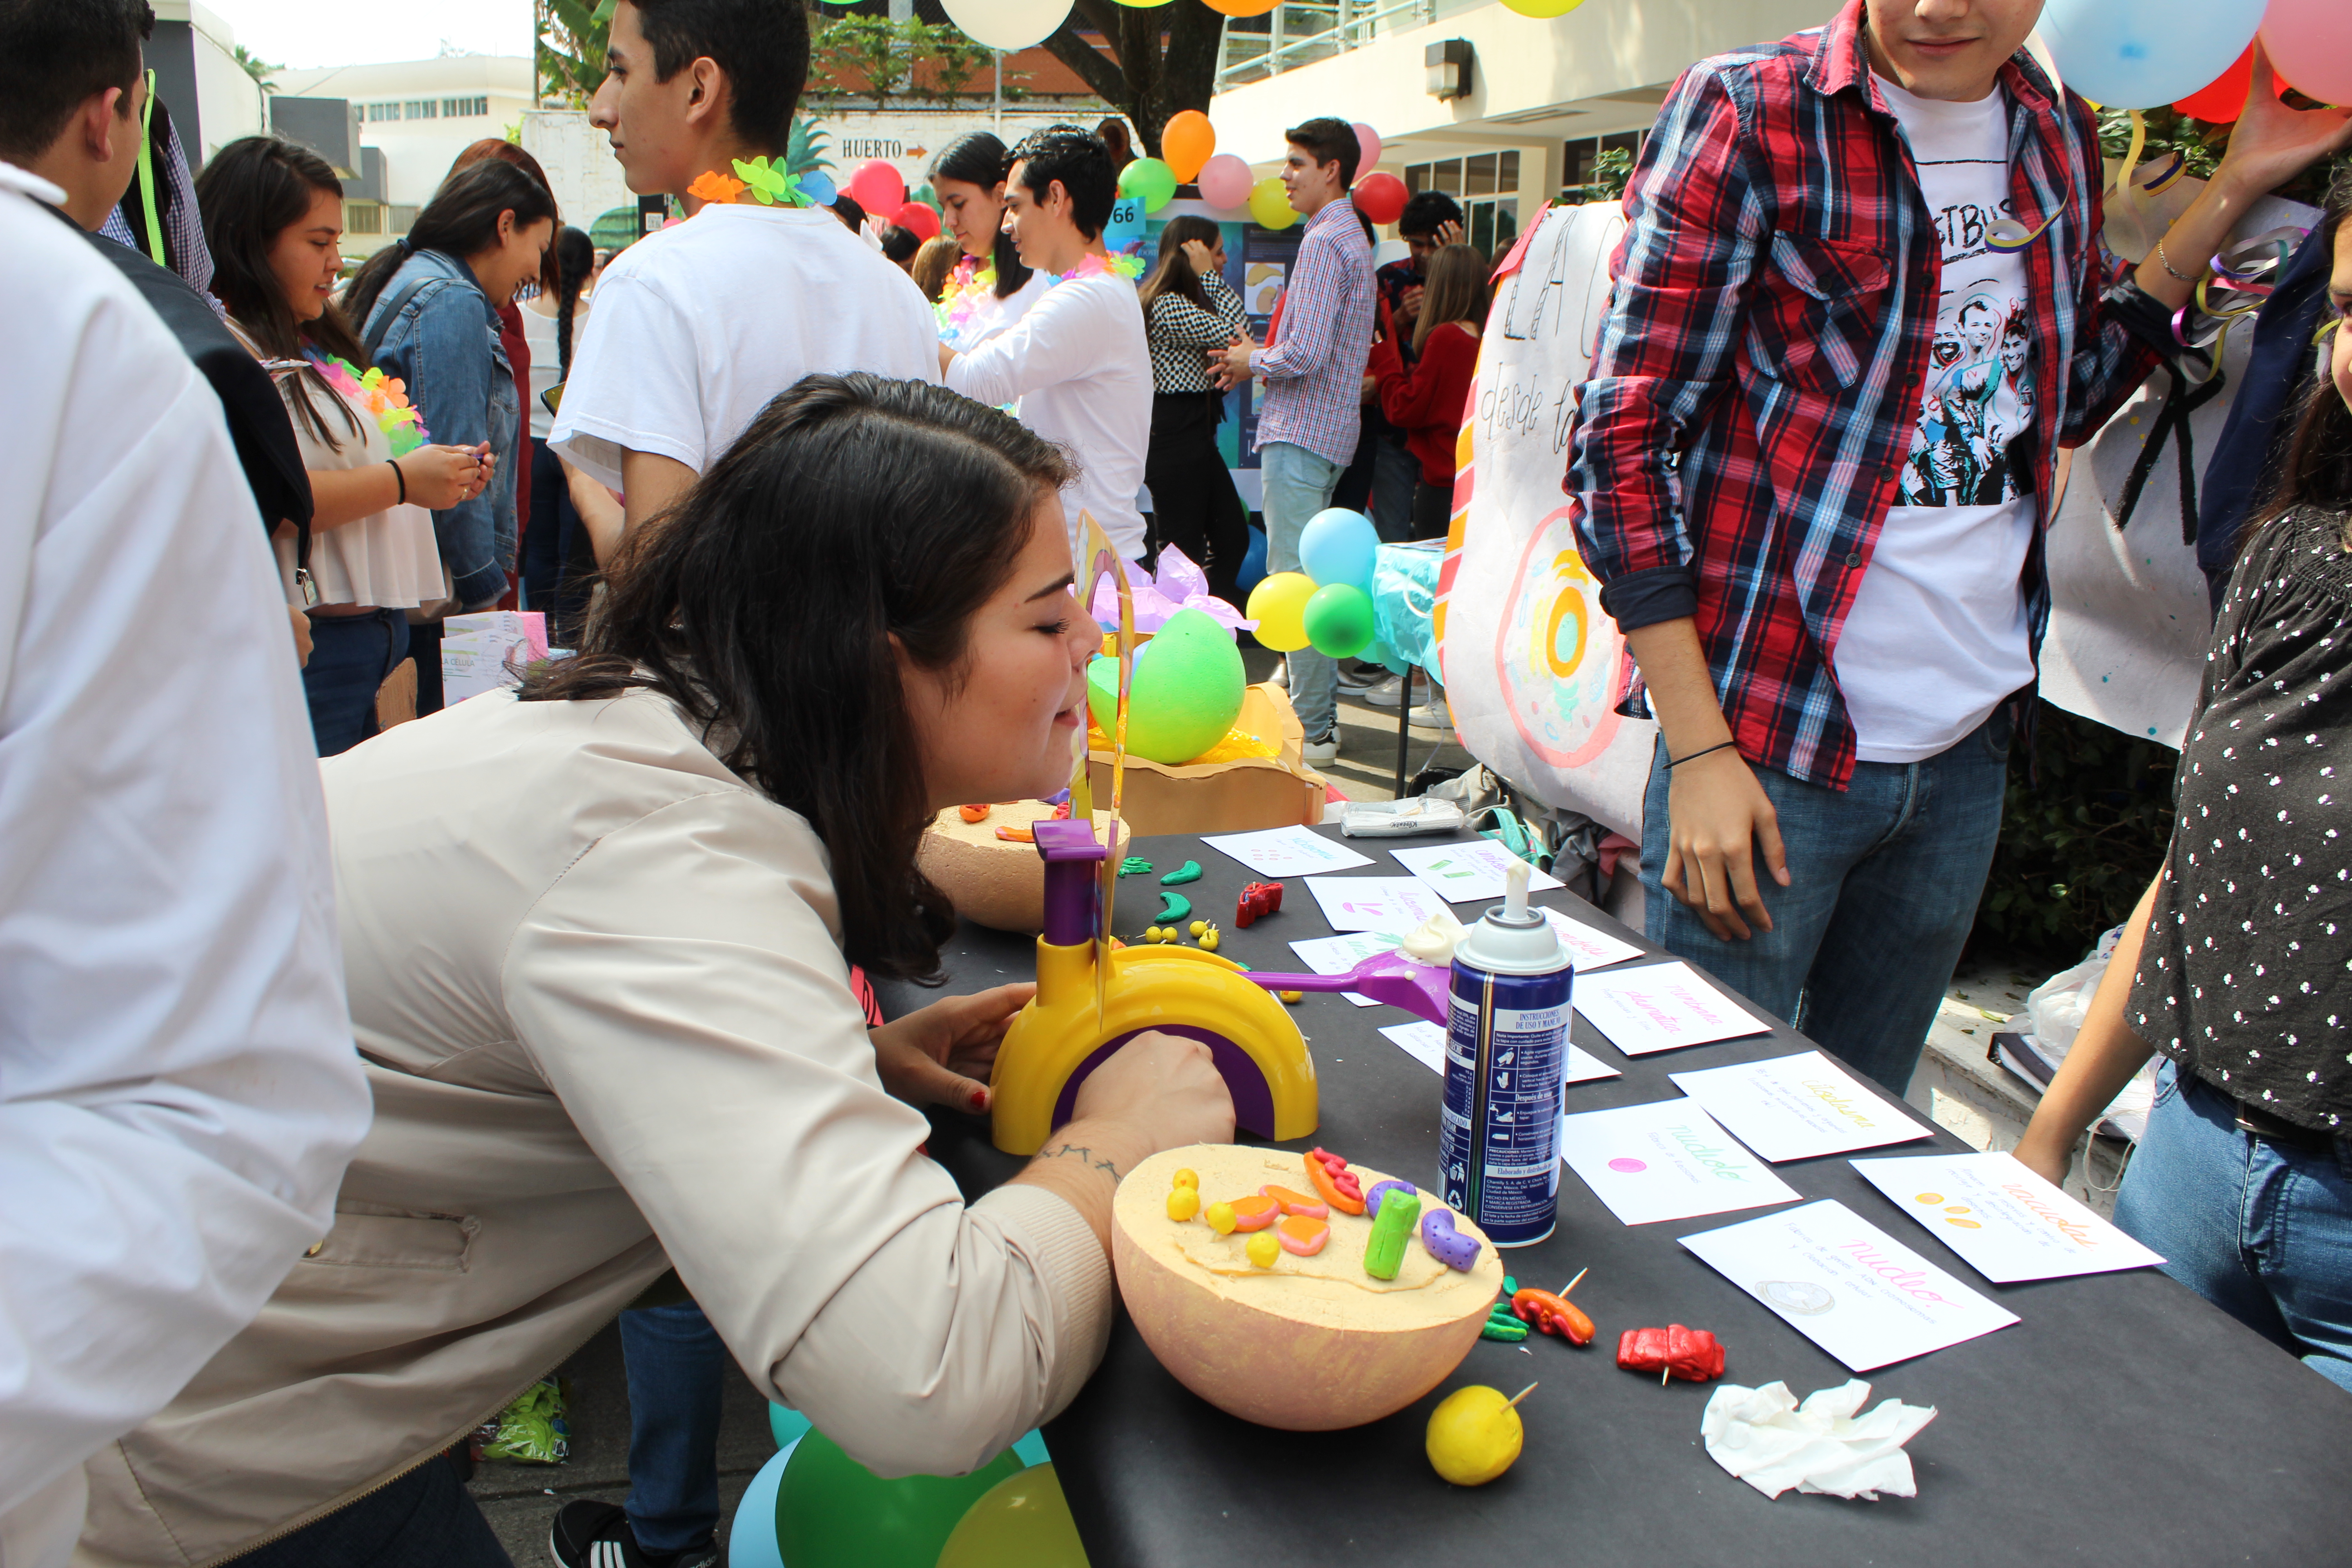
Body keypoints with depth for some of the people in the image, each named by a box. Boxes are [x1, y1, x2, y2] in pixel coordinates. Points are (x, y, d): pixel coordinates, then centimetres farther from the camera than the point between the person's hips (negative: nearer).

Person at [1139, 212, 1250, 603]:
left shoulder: (1182, 301, 17)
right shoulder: (1167, 305, -16)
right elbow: (1233, 333, -18)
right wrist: (1209, 277, -12)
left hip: (1197, 436, 11)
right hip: (1174, 441, -11)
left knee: (1233, 537, 13)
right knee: (1183, 554, -4)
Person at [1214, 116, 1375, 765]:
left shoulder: (1323, 242, -14)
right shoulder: (1353, 238, 19)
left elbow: (1305, 354, -22)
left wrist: (1253, 362, -3)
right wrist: (1259, 358, 16)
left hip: (1301, 431, -11)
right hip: (1331, 427, 11)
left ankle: (1312, 730, -5)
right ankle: (1320, 708, 22)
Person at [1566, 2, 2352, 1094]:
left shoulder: (2059, 137, 9)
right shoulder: (1747, 113, -10)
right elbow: (1622, 438, -12)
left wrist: (2233, 187, 12)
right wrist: (1698, 751, -16)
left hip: (1971, 753, 6)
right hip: (1769, 754, -6)